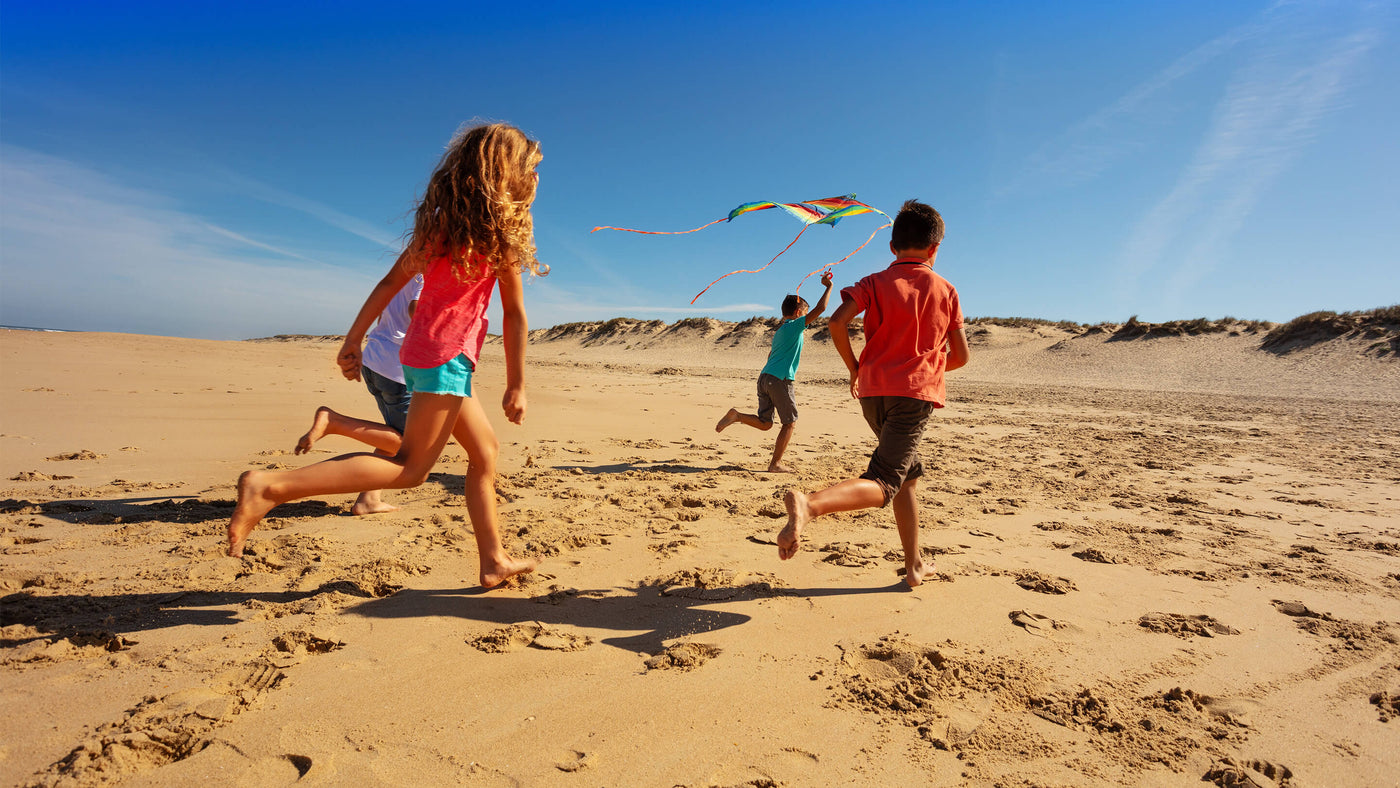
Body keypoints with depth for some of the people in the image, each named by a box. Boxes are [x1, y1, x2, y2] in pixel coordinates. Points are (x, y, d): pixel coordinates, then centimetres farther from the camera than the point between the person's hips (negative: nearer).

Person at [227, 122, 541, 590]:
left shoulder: (439, 220, 14)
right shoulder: (501, 229, -5)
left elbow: (392, 281, 10)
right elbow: (514, 313, -6)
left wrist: (353, 340, 12)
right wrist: (516, 386, -3)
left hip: (419, 349, 9)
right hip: (448, 354, -9)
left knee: (485, 450, 16)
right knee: (409, 468, -8)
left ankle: (493, 561, 21)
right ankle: (269, 487, -17)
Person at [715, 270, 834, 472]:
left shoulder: (779, 331, 21)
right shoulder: (795, 326, -4)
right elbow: (820, 309, -8)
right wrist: (828, 286, 3)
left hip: (764, 377, 8)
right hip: (780, 380, -8)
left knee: (764, 423, 12)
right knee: (790, 423, 4)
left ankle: (736, 415, -8)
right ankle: (775, 464, 3)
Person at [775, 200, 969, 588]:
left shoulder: (875, 283, 8)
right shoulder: (945, 290, 9)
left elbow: (837, 321, -10)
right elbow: (960, 356, 9)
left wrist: (854, 369, 4)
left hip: (873, 389, 4)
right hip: (915, 393, -3)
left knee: (908, 473, 20)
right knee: (882, 483, -12)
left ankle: (915, 566, 26)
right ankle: (809, 504, -42)